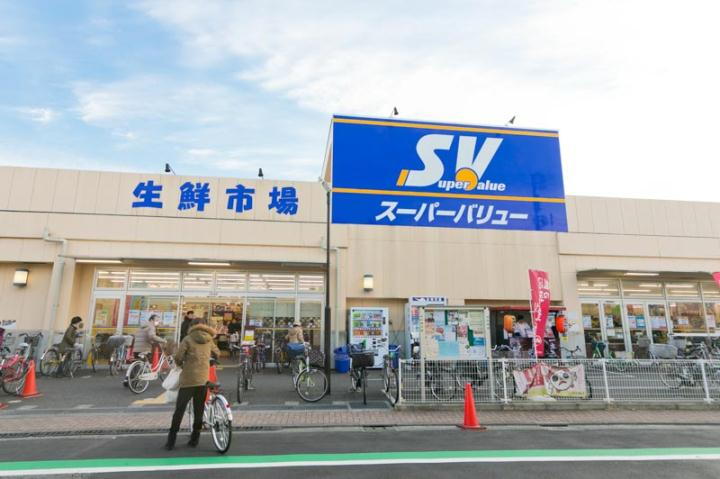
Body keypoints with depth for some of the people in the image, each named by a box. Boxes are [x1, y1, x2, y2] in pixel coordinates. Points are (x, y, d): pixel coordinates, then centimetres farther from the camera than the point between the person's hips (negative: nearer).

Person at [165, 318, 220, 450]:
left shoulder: (188, 339, -3)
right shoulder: (209, 340, 8)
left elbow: (178, 357, -9)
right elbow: (217, 353, 22)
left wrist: (181, 364, 12)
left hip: (188, 379, -3)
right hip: (203, 379, 3)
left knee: (179, 410, 8)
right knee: (199, 411, 13)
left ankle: (171, 441, 12)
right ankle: (194, 439, 18)